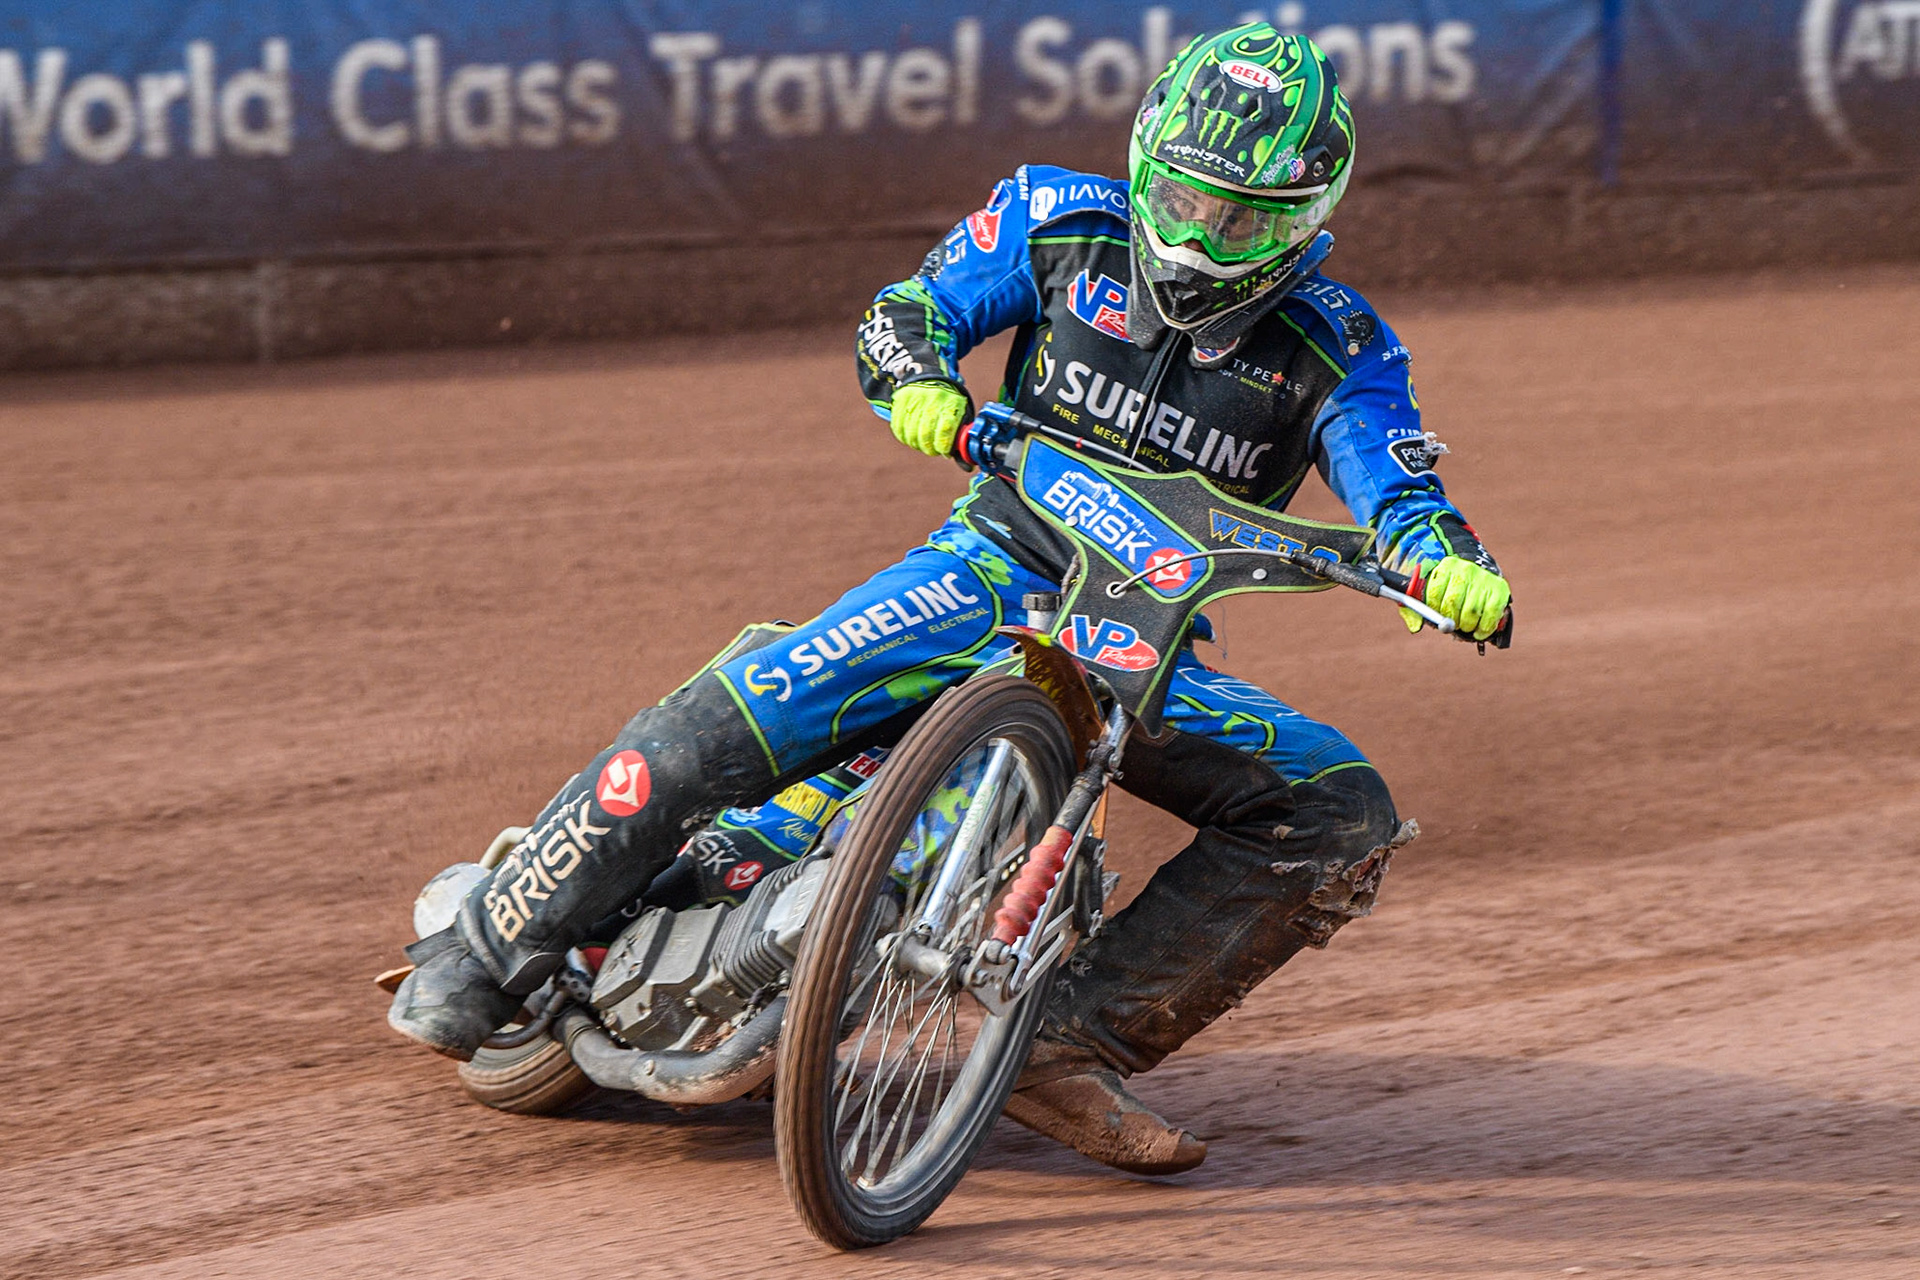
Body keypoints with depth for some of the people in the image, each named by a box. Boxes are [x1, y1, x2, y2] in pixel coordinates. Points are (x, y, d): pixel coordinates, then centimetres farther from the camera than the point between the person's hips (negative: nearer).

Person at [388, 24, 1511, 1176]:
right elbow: (907, 310, 7)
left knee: (1341, 813, -21)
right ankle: (481, 962, -7)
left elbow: (1399, 490, -13)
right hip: (994, 568, -1)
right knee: (724, 725, -23)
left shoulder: (1336, 347, -4)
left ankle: (1076, 1045, -22)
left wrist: (1454, 567, -37)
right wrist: (920, 380, -17)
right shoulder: (1062, 224, -2)